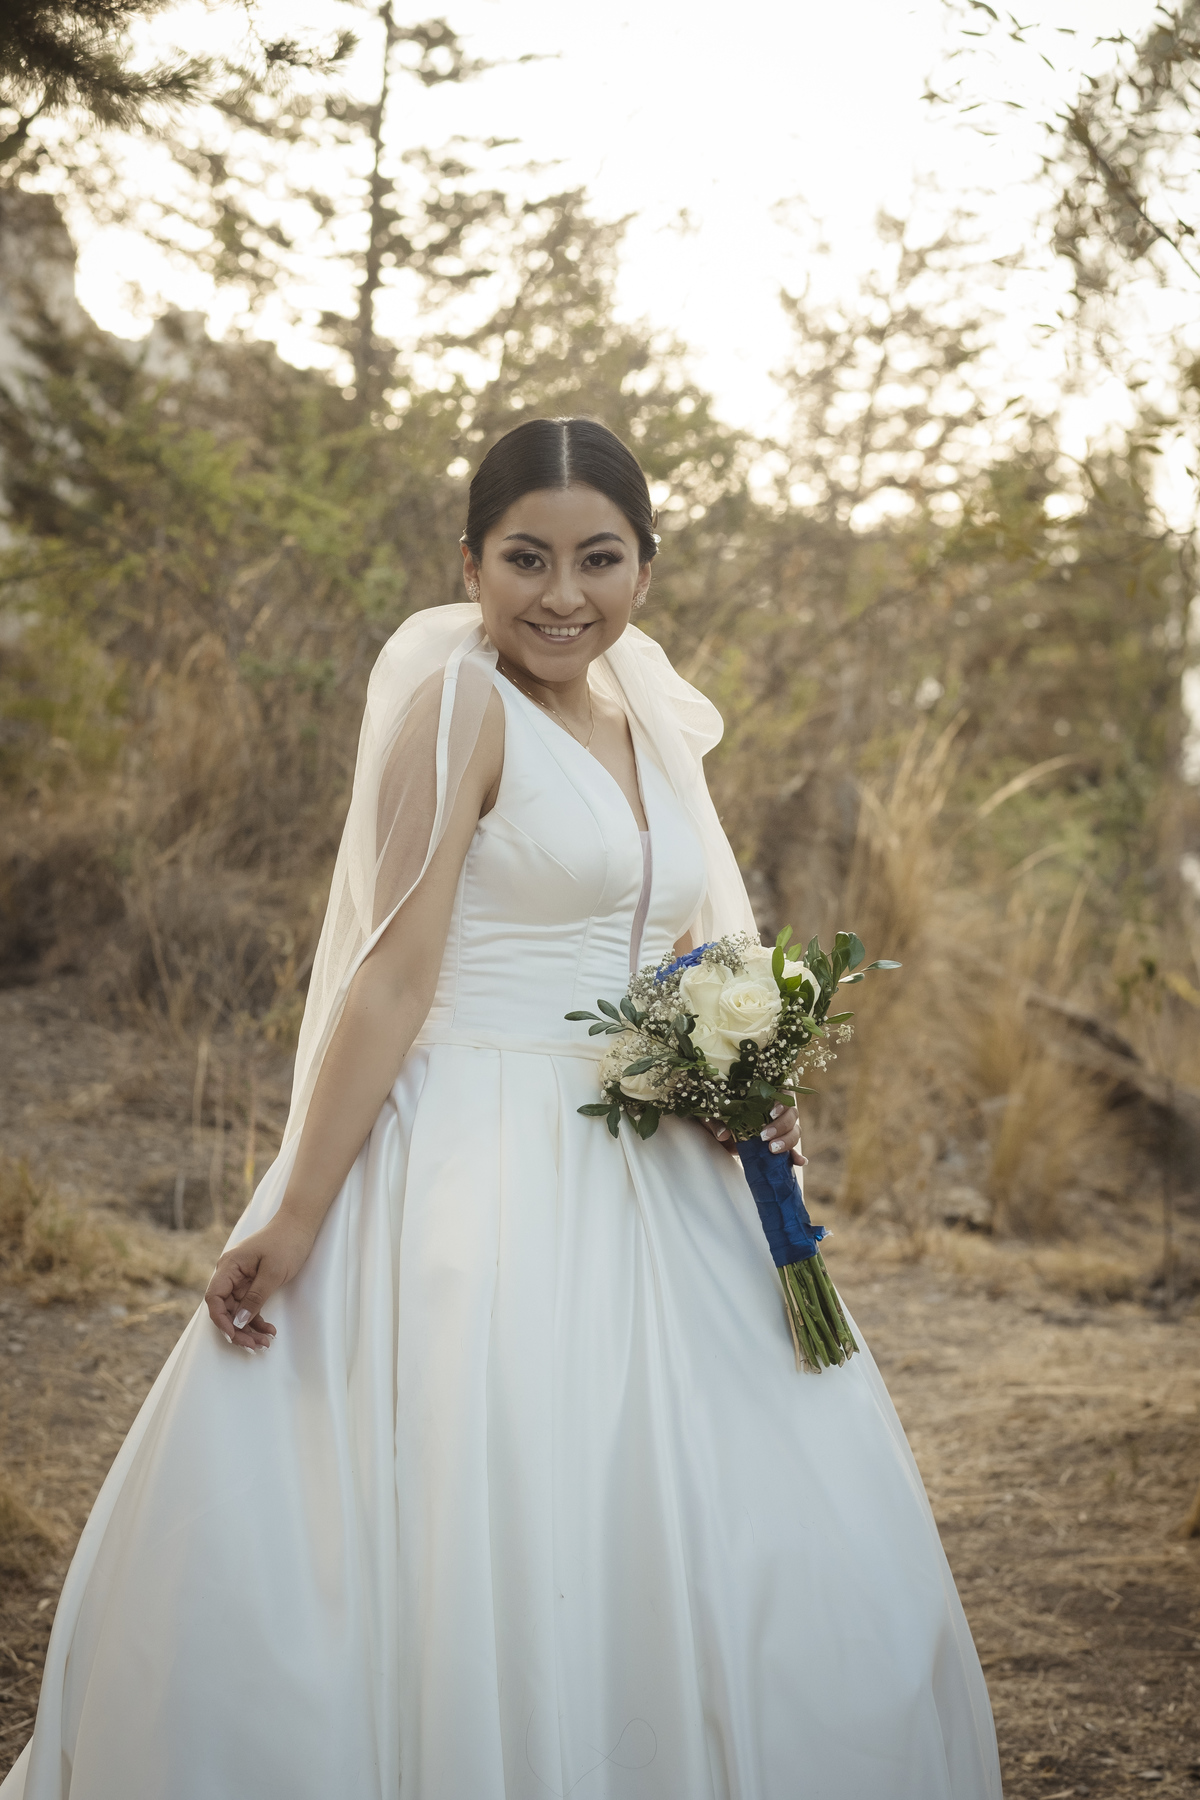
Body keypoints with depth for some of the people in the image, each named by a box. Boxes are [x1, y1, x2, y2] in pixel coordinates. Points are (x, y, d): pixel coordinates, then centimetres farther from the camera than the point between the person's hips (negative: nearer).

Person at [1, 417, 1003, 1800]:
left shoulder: (652, 729, 14)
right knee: (469, 1561, -4)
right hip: (480, 1178, -7)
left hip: (643, 1184, 8)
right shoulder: (459, 703, -8)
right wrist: (297, 1213, -17)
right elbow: (396, 974, -14)